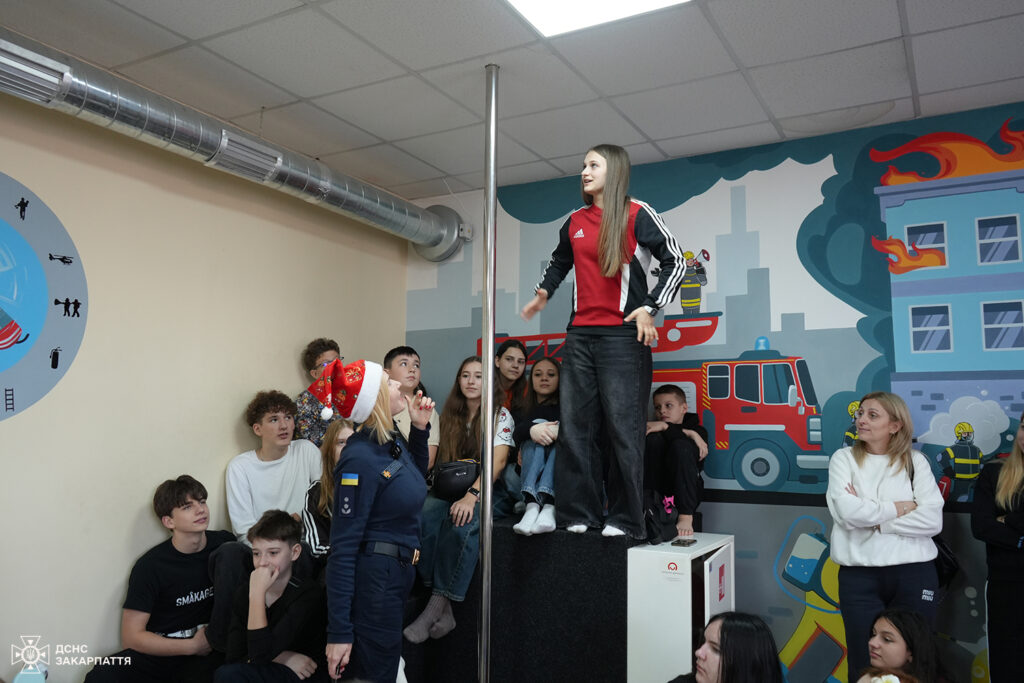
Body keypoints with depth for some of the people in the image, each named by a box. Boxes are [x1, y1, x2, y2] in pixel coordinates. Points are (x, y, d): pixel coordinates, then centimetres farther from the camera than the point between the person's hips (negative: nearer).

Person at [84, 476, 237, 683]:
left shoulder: (225, 544, 1)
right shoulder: (151, 566, -5)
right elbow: (132, 637, -5)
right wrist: (192, 646, -12)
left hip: (211, 652, 0)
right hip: (163, 652, 0)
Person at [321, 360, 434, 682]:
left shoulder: (393, 441, 3)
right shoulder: (360, 458, -22)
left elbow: (417, 483, 25)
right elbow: (343, 547, -22)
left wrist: (419, 429, 9)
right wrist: (339, 631, -22)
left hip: (400, 572, 9)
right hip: (374, 579, -9)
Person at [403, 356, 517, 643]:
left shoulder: (500, 414, -1)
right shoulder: (450, 415, 15)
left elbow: (498, 461, -14)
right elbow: (440, 462, 13)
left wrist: (472, 495, -26)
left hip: (491, 491, -4)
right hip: (453, 489, 4)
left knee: (463, 521, -36)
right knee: (426, 513, -29)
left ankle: (436, 607, -31)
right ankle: (443, 609, -30)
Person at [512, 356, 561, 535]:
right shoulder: (525, 411, 18)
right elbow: (514, 434, -4)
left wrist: (558, 430, -22)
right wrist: (531, 429, -26)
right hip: (526, 477, 0)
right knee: (539, 425, -21)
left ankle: (549, 505, -47)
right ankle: (532, 506, -44)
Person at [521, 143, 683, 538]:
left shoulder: (637, 216, 0)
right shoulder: (574, 223, 16)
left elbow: (675, 261, 0)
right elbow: (559, 262, 33)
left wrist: (650, 307, -10)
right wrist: (544, 293, 17)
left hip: (623, 335, -6)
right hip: (580, 335, 6)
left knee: (623, 428, -6)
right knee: (574, 427, 3)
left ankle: (626, 520, 3)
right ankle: (579, 514, 11)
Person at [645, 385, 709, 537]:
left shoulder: (698, 432, 12)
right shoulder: (653, 428, 18)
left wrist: (665, 427, -19)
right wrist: (689, 433, -16)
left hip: (682, 496, -1)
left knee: (681, 445, -24)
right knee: (654, 439, -14)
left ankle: (686, 518, -30)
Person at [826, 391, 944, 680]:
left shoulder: (916, 461, 5)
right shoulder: (844, 458, 3)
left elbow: (932, 520, -8)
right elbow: (847, 511, -12)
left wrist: (871, 517, -10)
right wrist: (900, 508, -5)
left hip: (914, 573, 1)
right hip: (859, 576, -1)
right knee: (865, 663, 3)